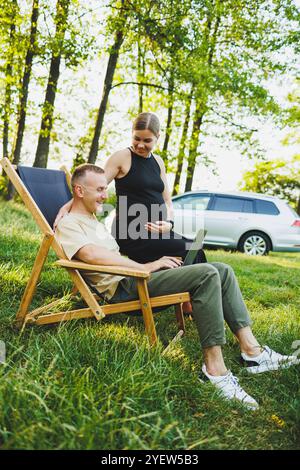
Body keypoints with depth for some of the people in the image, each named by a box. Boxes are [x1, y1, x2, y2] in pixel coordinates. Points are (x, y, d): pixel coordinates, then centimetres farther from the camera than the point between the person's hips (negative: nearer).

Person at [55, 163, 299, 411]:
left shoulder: (93, 220, 29)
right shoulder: (68, 224, -2)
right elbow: (91, 254, -21)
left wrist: (153, 263, 9)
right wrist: (146, 267, -18)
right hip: (123, 285, -10)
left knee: (222, 270, -1)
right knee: (206, 274, -27)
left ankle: (252, 351, -4)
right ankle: (214, 369, -25)